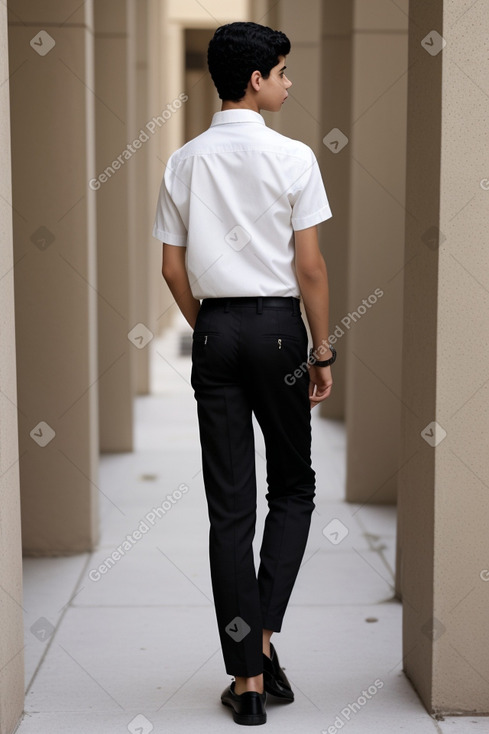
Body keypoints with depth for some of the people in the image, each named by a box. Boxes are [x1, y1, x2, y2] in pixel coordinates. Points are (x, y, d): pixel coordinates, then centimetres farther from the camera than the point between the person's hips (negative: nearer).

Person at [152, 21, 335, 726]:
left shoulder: (184, 162, 6)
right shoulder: (292, 157, -6)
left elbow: (174, 269, 6)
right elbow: (310, 266, -8)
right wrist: (322, 351, 0)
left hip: (215, 330, 3)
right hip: (277, 324, -3)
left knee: (230, 504, 5)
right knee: (293, 486, 15)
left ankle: (246, 676, 9)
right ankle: (263, 636, 3)